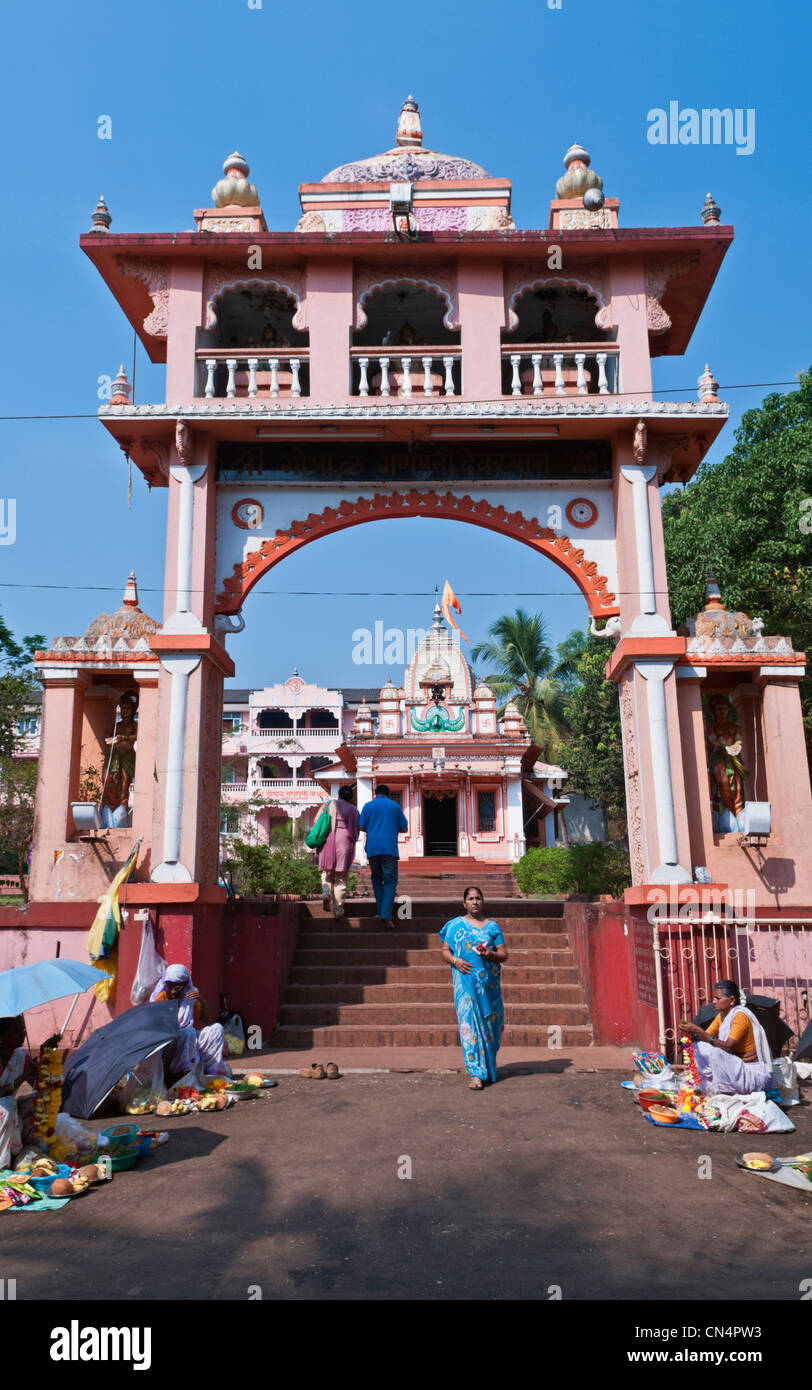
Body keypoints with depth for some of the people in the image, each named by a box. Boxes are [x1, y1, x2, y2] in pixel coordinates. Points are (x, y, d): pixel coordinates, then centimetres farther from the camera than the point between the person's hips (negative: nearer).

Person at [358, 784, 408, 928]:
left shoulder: (368, 806, 8)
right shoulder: (395, 806, 9)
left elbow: (361, 827, 4)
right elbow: (404, 828, 13)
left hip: (372, 848, 1)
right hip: (390, 848, -1)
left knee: (377, 880, 15)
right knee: (390, 881, -3)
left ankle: (381, 913, 13)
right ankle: (386, 916, -17)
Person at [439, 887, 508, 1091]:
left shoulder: (492, 926, 9)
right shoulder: (455, 925, 8)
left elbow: (504, 954, 8)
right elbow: (445, 950, 8)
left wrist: (491, 955, -13)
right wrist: (455, 961, -11)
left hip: (489, 982, 2)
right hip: (466, 982, -1)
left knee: (488, 1022, 5)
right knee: (469, 1022, -10)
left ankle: (488, 1065, 26)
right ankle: (476, 1073, -10)